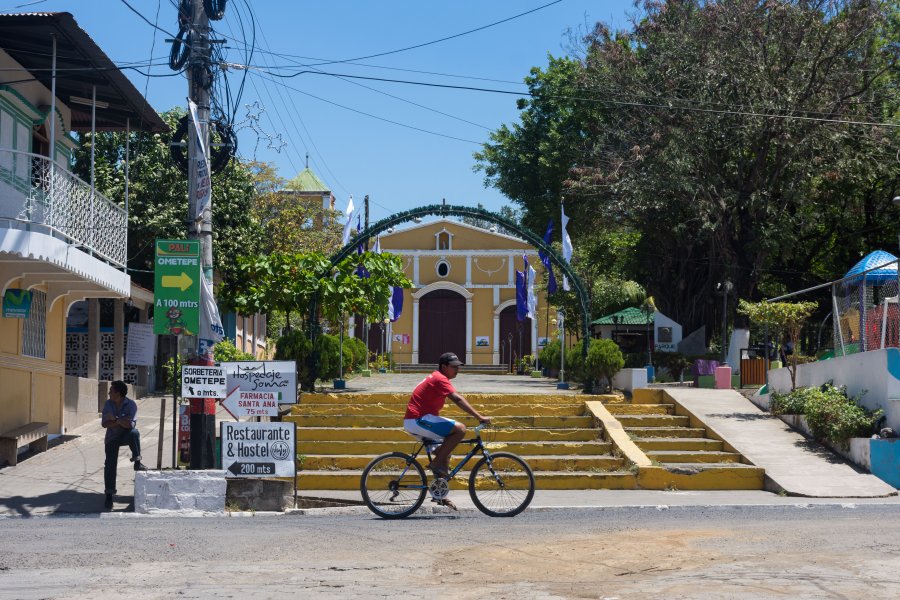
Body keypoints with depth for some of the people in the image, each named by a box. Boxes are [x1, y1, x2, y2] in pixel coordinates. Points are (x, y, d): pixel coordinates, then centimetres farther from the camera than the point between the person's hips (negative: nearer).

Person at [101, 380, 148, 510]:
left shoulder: (131, 405, -16)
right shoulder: (108, 404, -3)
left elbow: (131, 424, -27)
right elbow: (104, 423, -10)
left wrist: (115, 419, -20)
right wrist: (121, 421, -19)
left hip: (126, 435, -3)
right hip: (112, 438, 3)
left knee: (134, 433, -38)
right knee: (110, 465, -6)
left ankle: (137, 462, -27)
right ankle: (109, 495, 0)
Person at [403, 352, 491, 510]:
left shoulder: (434, 378, 21)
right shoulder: (440, 379, -12)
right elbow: (458, 399, -22)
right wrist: (480, 417, -24)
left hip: (414, 421, 11)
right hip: (418, 420, -11)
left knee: (447, 448, 18)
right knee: (459, 429, -20)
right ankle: (436, 463, -12)